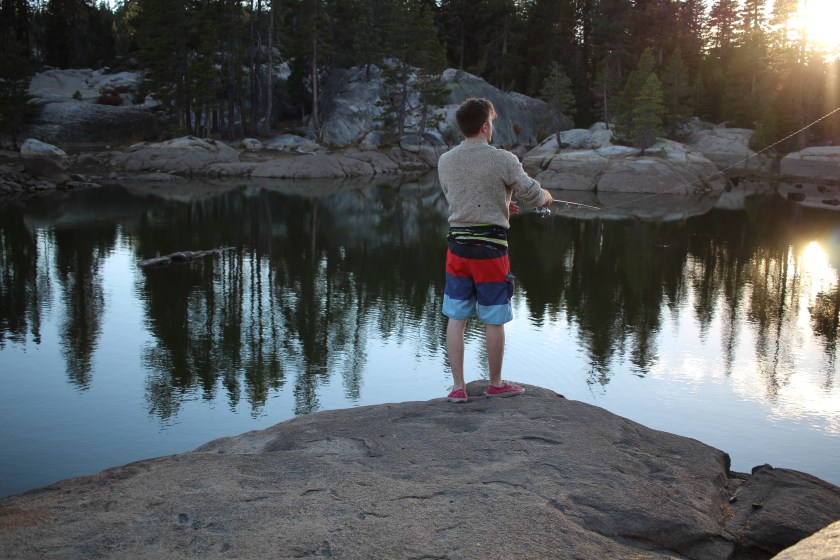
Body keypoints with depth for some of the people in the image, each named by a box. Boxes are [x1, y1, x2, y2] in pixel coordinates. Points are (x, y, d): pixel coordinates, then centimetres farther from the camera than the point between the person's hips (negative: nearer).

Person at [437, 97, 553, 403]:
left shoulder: (445, 161, 3)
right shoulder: (503, 159, -12)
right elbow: (533, 195, -4)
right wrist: (546, 195, 20)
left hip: (457, 243, 4)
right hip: (490, 246, -4)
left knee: (456, 317, 10)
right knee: (494, 320, 10)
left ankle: (458, 386, 14)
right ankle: (496, 383, 25)